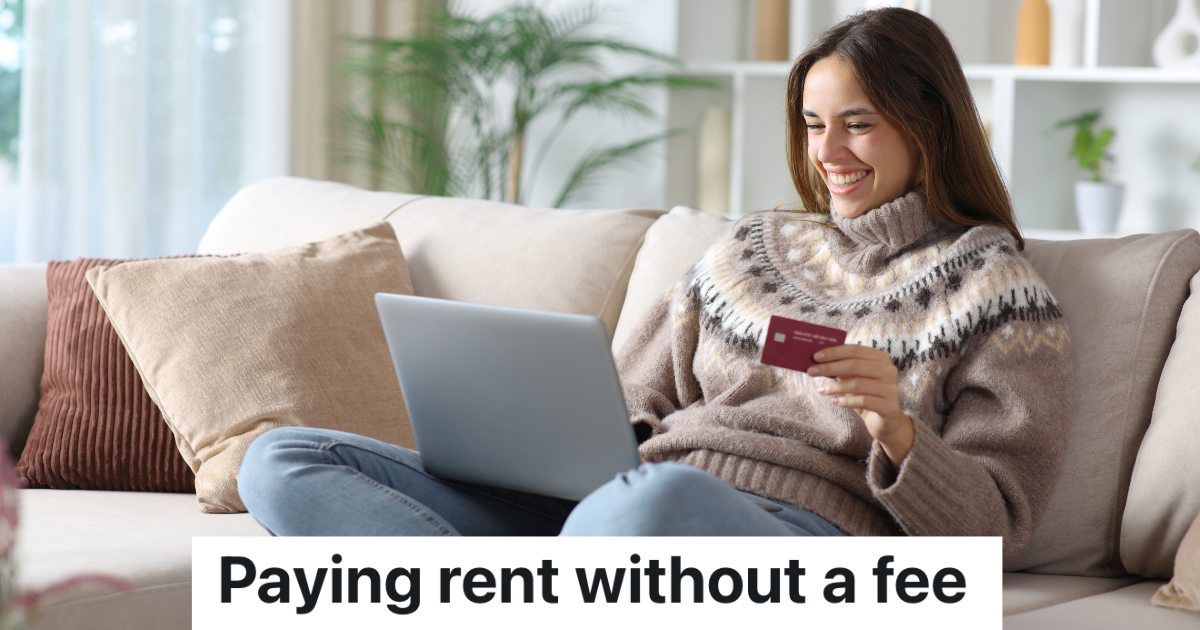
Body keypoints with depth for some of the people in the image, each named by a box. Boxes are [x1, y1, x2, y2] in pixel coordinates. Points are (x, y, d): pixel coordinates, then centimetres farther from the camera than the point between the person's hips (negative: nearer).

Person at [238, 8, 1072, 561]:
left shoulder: (1000, 293, 11)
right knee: (284, 461, -10)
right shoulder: (752, 249, 29)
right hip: (628, 513, 7)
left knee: (664, 495, -47)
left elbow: (988, 530, 4)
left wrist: (896, 429, -15)